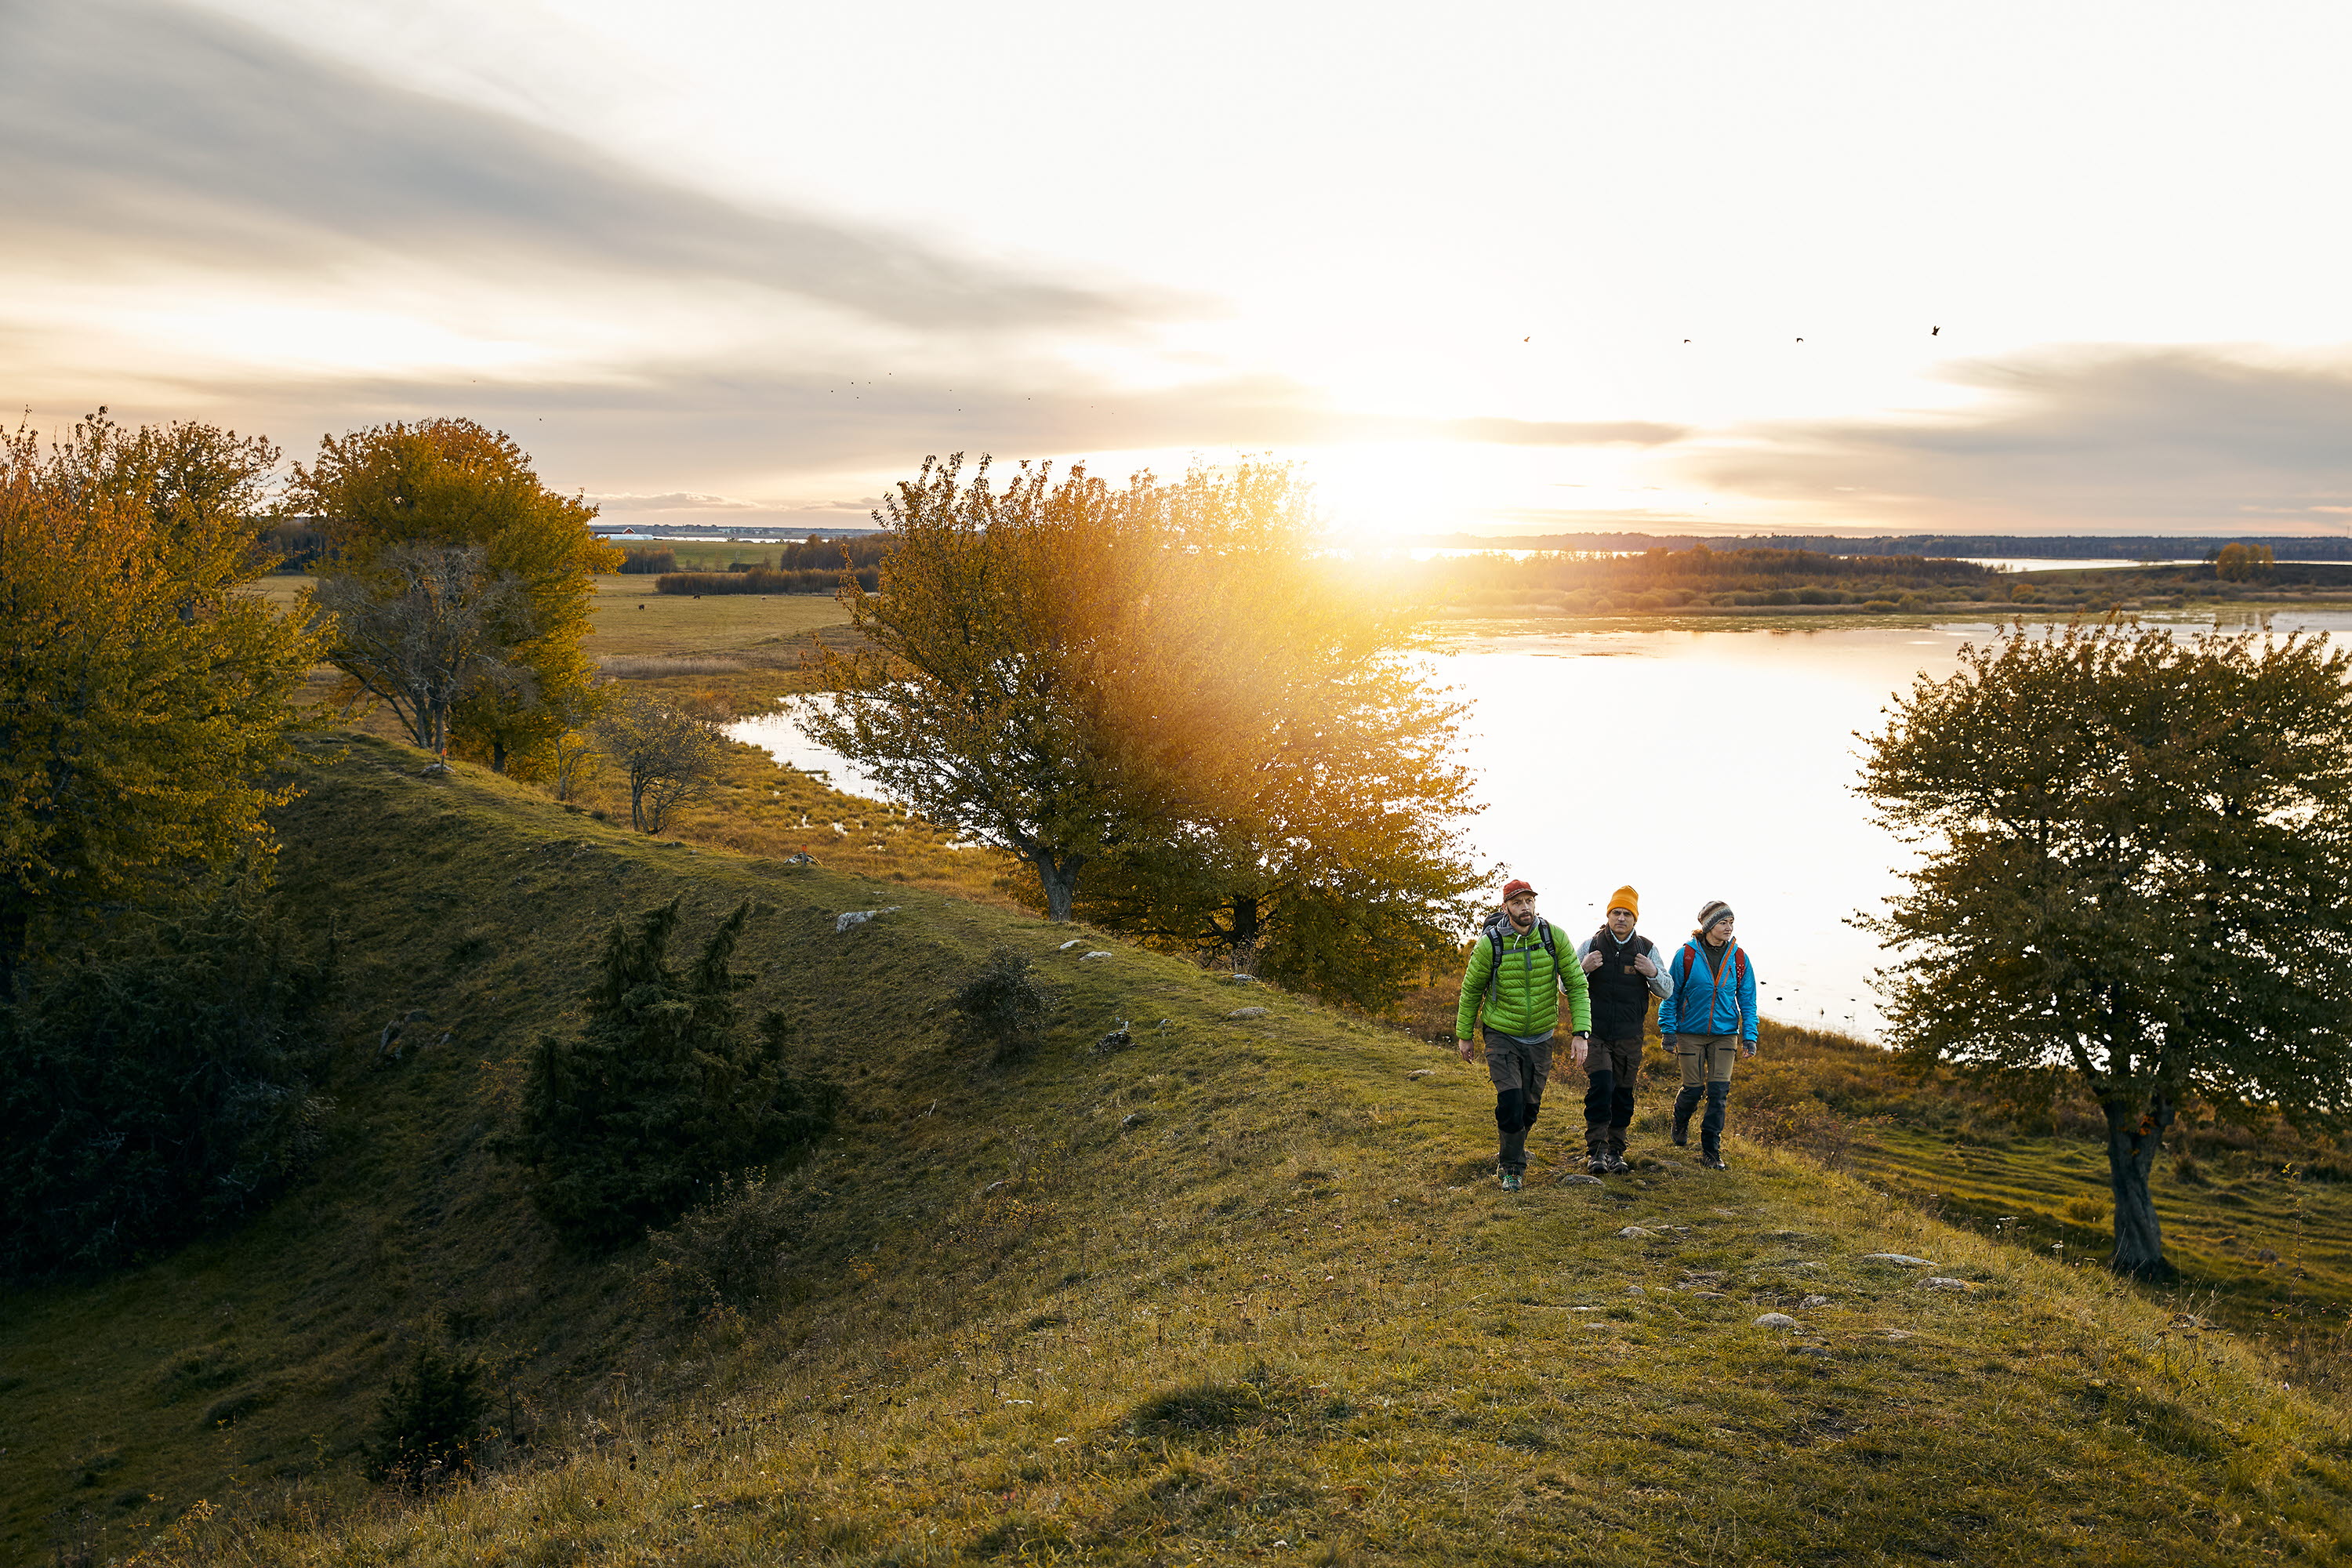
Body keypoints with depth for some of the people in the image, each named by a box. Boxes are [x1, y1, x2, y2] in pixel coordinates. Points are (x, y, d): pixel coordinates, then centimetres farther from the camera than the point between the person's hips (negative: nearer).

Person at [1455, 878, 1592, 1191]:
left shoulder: (1554, 937, -12)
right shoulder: (1490, 944, -16)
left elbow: (1577, 985, -6)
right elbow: (1471, 989, -1)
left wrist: (1581, 1031, -15)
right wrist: (1464, 1035, 6)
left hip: (1540, 1037, 3)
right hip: (1501, 1034, -3)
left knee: (1530, 1105, 13)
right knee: (1510, 1100, -16)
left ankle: (1510, 1157, 38)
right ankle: (1511, 1167, 3)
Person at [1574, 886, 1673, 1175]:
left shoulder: (1647, 949, 4)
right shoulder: (1590, 945, 0)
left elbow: (1667, 991, 7)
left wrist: (1654, 973, -13)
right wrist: (1583, 968, -18)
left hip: (1629, 1037, 2)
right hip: (1595, 1034, -2)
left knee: (1623, 1094, 7)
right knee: (1600, 1086, -17)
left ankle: (1615, 1152, 20)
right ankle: (1597, 1150, -13)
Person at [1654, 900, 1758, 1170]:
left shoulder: (1738, 958, 0)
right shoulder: (1687, 955, -7)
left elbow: (1747, 1000, 6)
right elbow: (1671, 994, -1)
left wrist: (1749, 1036, -1)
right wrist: (1668, 1031, -4)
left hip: (1725, 1034, 2)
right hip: (1691, 1033, -2)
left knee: (1719, 1090, -5)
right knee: (1694, 1089, 1)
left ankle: (1710, 1151, 6)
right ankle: (1680, 1123, 35)